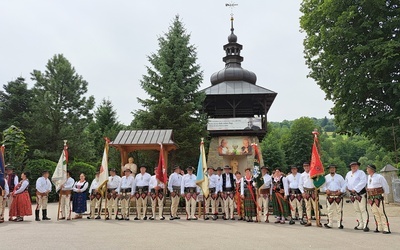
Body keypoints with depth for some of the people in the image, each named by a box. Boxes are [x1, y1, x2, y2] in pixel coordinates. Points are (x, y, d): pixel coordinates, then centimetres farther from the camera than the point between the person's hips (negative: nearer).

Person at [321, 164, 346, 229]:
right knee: (330, 210, 4)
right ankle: (330, 224, 11)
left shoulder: (339, 177, 7)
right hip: (329, 195, 1)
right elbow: (322, 186, 10)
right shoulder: (326, 177, 11)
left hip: (338, 195, -1)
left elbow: (344, 185, 4)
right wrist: (326, 190, -7)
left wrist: (340, 191, -11)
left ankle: (339, 224, 8)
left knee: (339, 210, 0)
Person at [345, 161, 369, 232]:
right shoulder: (348, 173, 17)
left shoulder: (361, 173, -4)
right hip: (352, 194, 7)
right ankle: (360, 225, 17)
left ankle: (365, 225, -9)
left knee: (363, 209, -9)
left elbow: (363, 182, -16)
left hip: (360, 193, -7)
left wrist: (355, 189, -17)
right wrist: (347, 187, 11)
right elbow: (345, 181, 30)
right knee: (357, 210, 10)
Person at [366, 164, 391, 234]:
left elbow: (385, 186, -1)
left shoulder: (379, 177, -11)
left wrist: (386, 193, 9)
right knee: (375, 213, 9)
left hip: (378, 197, -7)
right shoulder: (369, 177, 10)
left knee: (382, 213, -6)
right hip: (371, 198, 7)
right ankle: (379, 228, 17)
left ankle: (386, 229, -1)